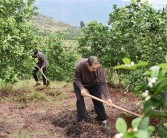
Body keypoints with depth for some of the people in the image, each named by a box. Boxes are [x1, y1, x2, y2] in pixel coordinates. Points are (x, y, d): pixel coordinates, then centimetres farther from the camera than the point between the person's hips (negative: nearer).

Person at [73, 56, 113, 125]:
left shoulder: (99, 67, -35)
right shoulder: (80, 65, -39)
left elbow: (103, 83, -32)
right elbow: (76, 79, -23)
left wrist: (107, 97, -38)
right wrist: (82, 88, -38)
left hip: (93, 84, 1)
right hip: (80, 84, -1)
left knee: (97, 99, -1)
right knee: (80, 100, -10)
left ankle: (101, 118, 13)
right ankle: (82, 119, 0)